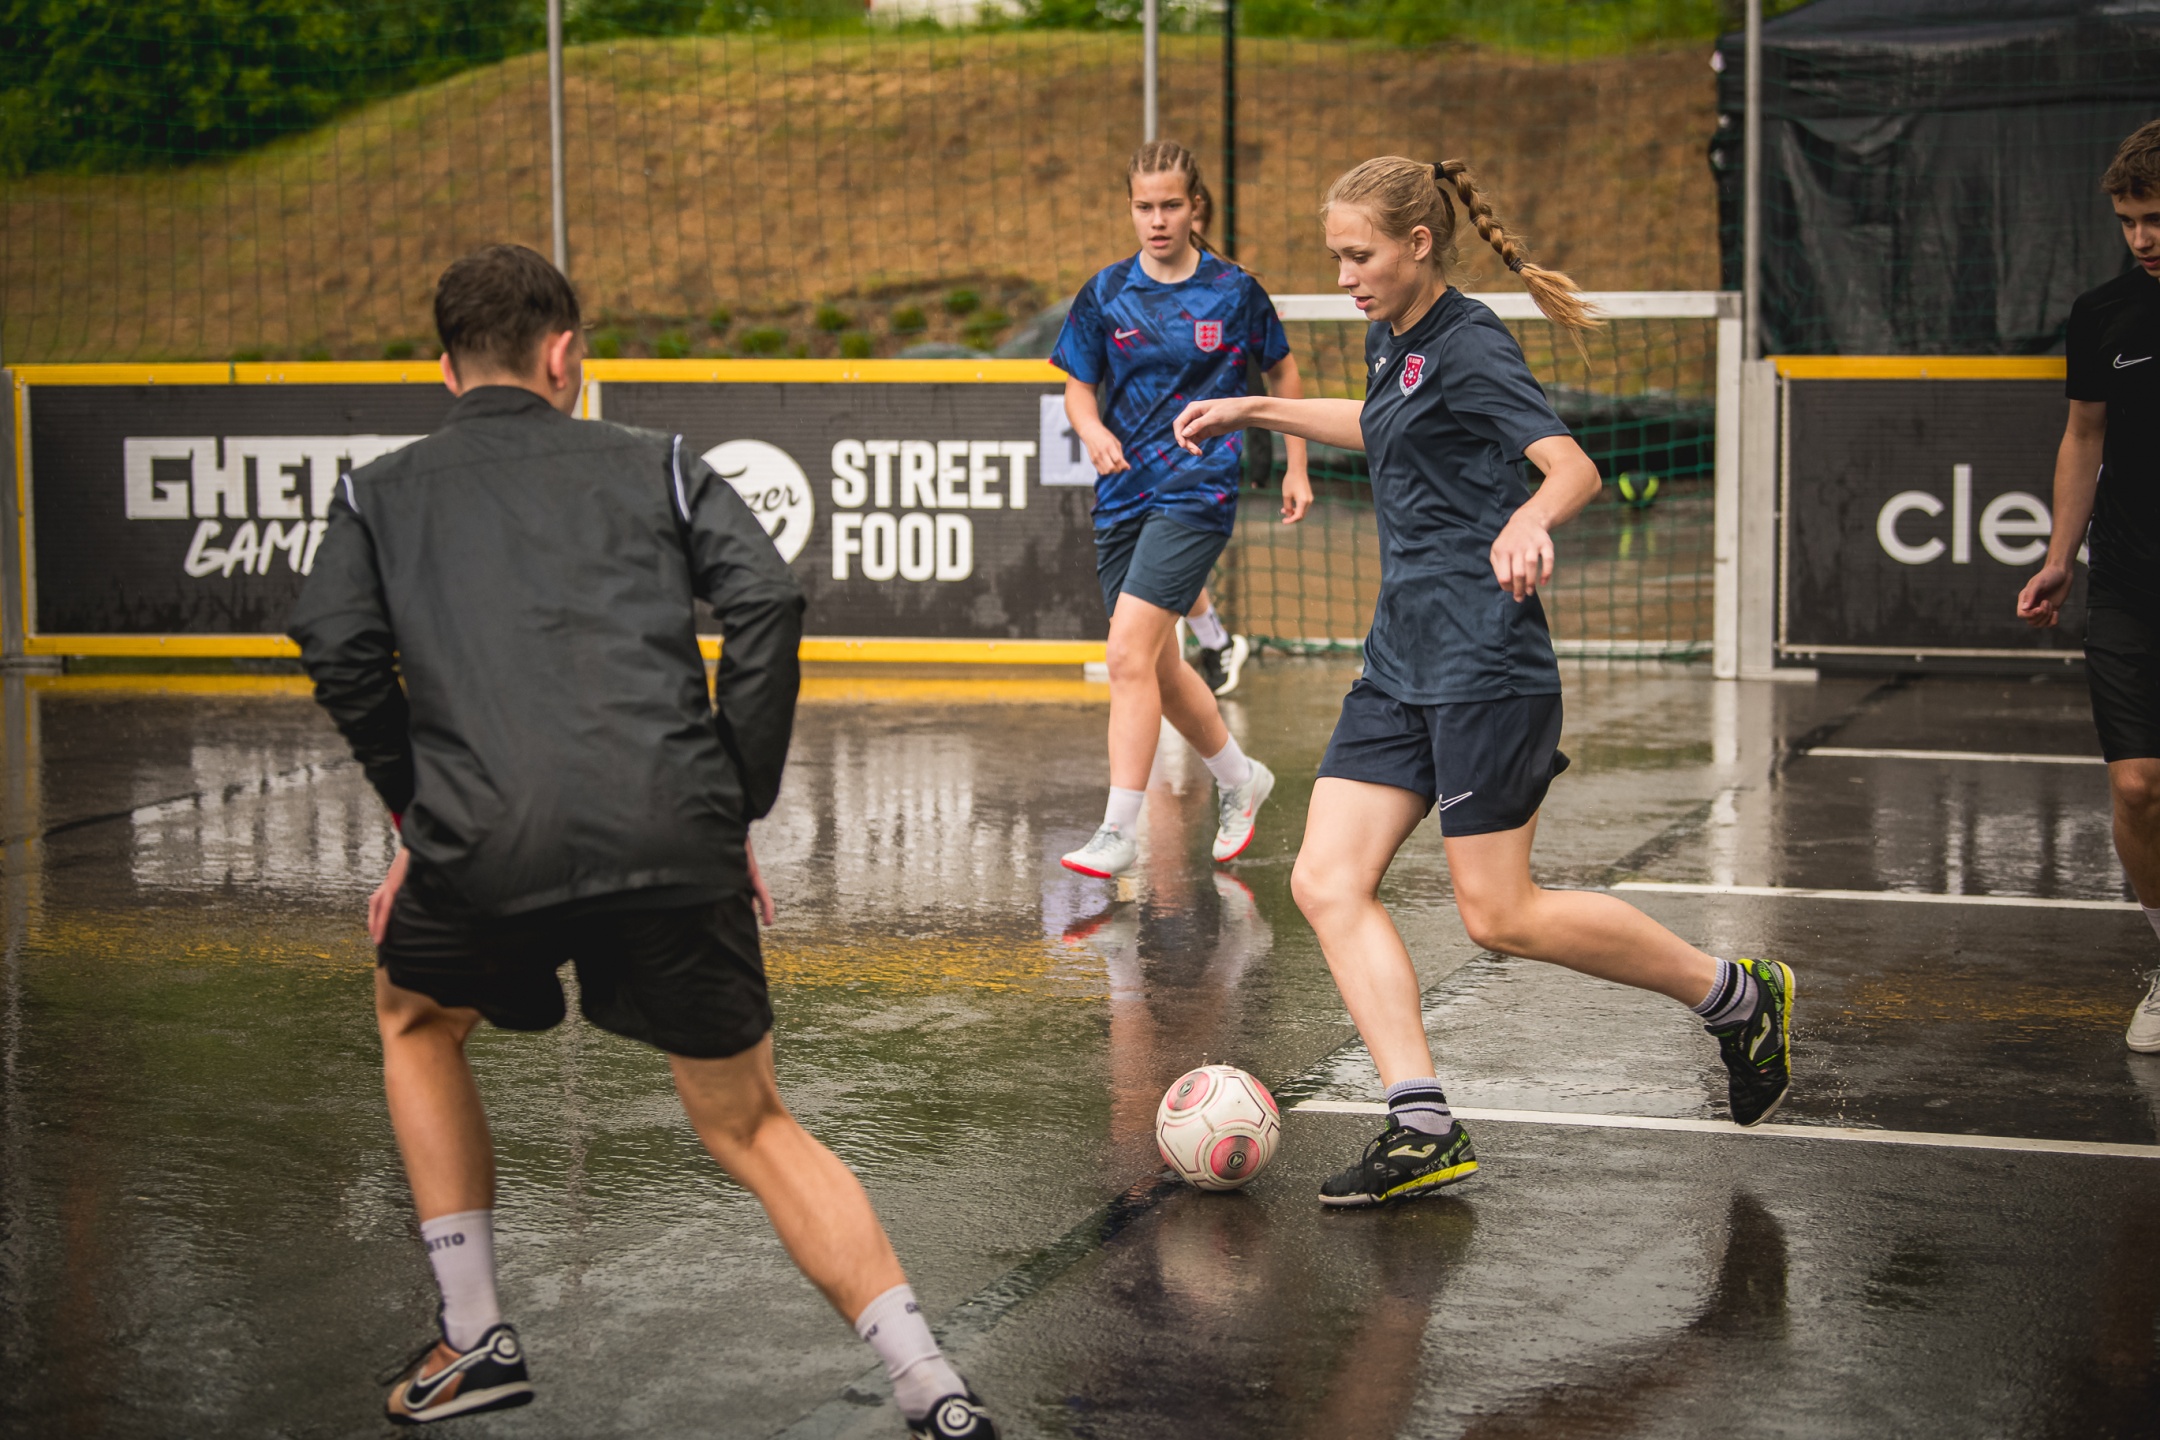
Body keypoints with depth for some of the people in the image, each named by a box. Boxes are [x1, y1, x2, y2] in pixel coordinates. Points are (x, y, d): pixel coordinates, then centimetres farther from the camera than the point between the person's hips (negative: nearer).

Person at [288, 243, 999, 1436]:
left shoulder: (378, 491, 22)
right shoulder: (654, 464, 22)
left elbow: (338, 647, 5)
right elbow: (764, 600, 7)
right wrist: (739, 811, 11)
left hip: (489, 840, -1)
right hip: (676, 835, 1)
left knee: (414, 1021, 32)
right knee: (748, 1125, 16)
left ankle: (475, 1339, 27)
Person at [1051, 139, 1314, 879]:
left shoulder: (1234, 290, -1)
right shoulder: (1105, 295, 4)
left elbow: (1283, 372, 13)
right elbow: (1078, 391, 10)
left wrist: (1297, 467, 12)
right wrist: (1094, 431, -12)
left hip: (1198, 491, -5)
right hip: (1123, 494, 5)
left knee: (1130, 652, -18)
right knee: (1159, 665, 13)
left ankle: (1118, 832, -16)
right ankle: (1240, 778, 38)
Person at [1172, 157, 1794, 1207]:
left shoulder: (1469, 347, -13)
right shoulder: (1393, 341, 13)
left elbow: (1573, 465, -26)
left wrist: (1528, 519, -47)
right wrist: (1255, 410, 35)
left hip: (1483, 660, -9)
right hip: (1402, 658, 9)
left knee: (1499, 916, -4)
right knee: (1328, 882, -3)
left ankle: (1738, 997, 14)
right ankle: (1422, 1129, -5)